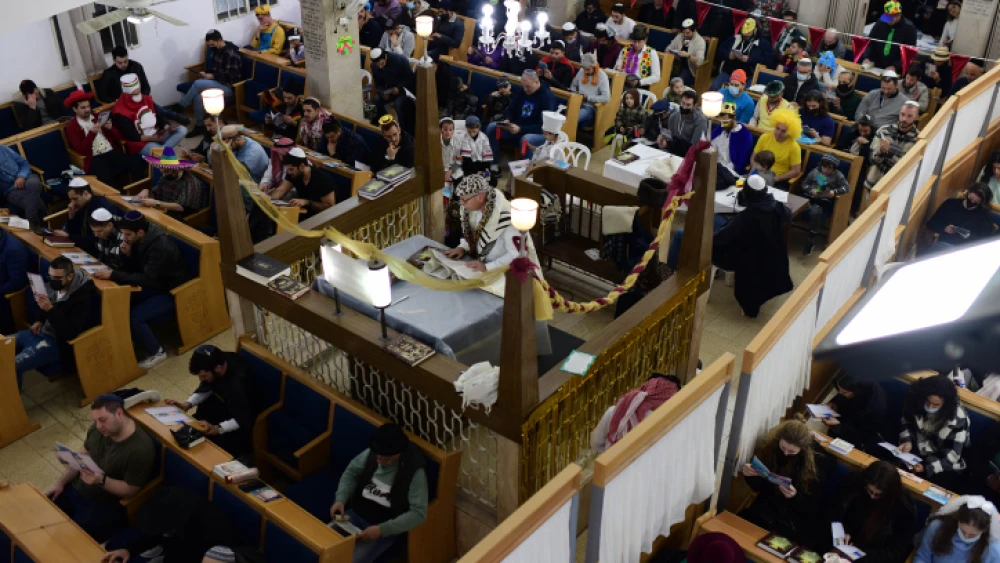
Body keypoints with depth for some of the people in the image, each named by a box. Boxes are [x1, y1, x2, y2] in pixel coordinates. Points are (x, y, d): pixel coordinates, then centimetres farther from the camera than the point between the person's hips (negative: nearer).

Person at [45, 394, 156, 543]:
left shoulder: (141, 449, -27)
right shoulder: (97, 429, -5)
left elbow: (130, 491, -21)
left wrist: (102, 480, -34)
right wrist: (61, 482, 3)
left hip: (106, 506, -7)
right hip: (76, 489, 7)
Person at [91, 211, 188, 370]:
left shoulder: (161, 247, -31)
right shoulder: (141, 239, -4)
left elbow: (147, 279, -33)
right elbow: (134, 269, 6)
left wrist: (112, 274, -35)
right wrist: (128, 255, -17)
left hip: (170, 292, -8)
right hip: (154, 284, 8)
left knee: (133, 317, -22)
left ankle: (157, 352, -2)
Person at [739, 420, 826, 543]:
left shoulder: (816, 463, -10)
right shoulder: (770, 448, -2)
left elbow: (812, 505, -5)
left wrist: (796, 496, -25)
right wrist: (750, 475, -13)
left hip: (794, 520, -4)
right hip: (765, 509, 4)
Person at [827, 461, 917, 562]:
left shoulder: (903, 508, -20)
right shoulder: (855, 483, -11)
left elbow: (897, 552, -15)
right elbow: (835, 507, 6)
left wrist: (863, 553, -23)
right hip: (844, 546, 3)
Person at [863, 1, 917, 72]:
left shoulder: (909, 29, -4)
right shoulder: (880, 23, 5)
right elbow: (869, 42, 7)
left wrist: (895, 67, -19)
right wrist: (866, 58, -11)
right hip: (876, 67, 3)